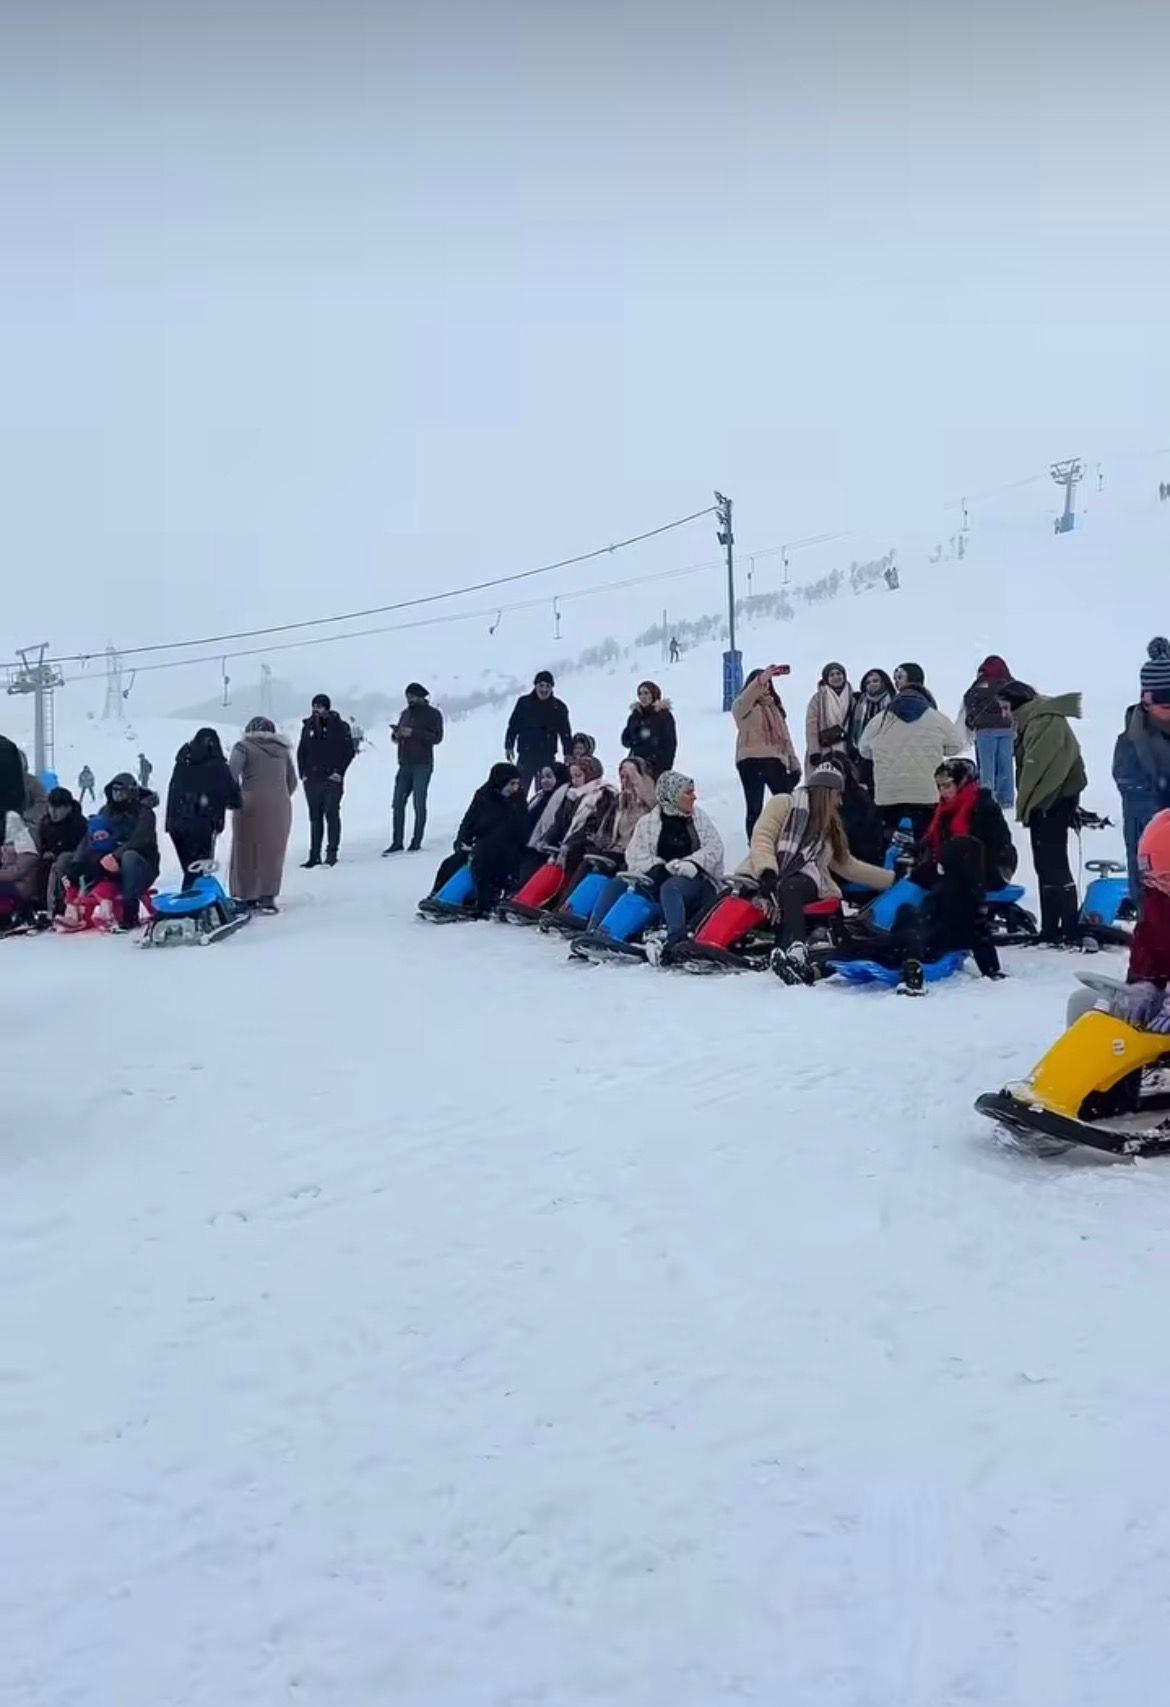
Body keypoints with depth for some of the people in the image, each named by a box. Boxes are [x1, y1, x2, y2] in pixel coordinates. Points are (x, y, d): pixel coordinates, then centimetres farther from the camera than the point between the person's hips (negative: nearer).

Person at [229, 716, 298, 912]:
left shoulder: (243, 747, 3)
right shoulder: (282, 749, 15)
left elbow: (231, 776, -8)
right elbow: (292, 782, 16)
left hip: (252, 804, -3)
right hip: (281, 805, 3)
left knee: (246, 851, 7)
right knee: (272, 852, 7)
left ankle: (247, 896, 9)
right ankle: (267, 897, 0)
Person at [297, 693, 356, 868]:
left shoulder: (340, 726, -2)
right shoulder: (308, 726, 10)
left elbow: (349, 751, -1)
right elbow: (301, 751, 16)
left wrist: (339, 771, -8)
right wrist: (302, 773, 6)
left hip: (332, 779, -4)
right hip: (311, 779, 4)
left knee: (332, 815, -4)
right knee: (315, 818, 7)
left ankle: (332, 853, 3)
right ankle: (314, 855, 11)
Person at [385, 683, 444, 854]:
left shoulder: (433, 714, -1)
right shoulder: (405, 713, 17)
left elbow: (437, 737, -12)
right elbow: (396, 738, 20)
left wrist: (413, 733, -19)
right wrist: (396, 734, -4)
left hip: (422, 765, -6)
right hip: (405, 764, 6)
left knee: (419, 804, -4)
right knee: (398, 803, 1)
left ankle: (416, 842, 2)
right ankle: (397, 842, 4)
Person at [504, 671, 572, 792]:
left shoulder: (559, 707, 4)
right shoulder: (524, 702, 3)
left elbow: (565, 732, 8)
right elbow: (513, 726, 9)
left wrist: (568, 754, 2)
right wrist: (509, 746, 4)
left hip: (548, 757, 0)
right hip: (526, 755, 0)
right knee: (520, 789, -4)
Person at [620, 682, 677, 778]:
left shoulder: (665, 716, 0)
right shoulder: (635, 716, 13)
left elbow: (671, 743, -4)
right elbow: (625, 741, 11)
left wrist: (666, 766, -12)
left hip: (657, 766, -4)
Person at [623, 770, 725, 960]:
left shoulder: (698, 816, 15)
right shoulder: (647, 822, 12)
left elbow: (715, 846, 4)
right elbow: (635, 856, 2)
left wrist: (692, 863, -13)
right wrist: (660, 869, -15)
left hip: (698, 879, -4)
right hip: (660, 880, 4)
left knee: (670, 887, -34)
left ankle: (675, 937, -53)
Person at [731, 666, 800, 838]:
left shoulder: (775, 706, 20)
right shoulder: (741, 706, 3)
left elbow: (785, 735, 21)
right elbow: (746, 697, -23)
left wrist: (794, 762, 16)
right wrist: (761, 678, -38)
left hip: (776, 760, 5)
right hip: (752, 761, -5)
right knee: (754, 809, -3)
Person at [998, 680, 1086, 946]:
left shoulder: (1044, 722, -17)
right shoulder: (1034, 720, 16)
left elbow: (1036, 768, -21)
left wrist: (1024, 806, -14)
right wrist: (1026, 806, 10)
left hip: (1051, 802, -11)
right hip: (1047, 802, 11)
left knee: (1054, 866, -9)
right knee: (1046, 865, 14)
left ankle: (1069, 930, -6)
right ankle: (1050, 929, 21)